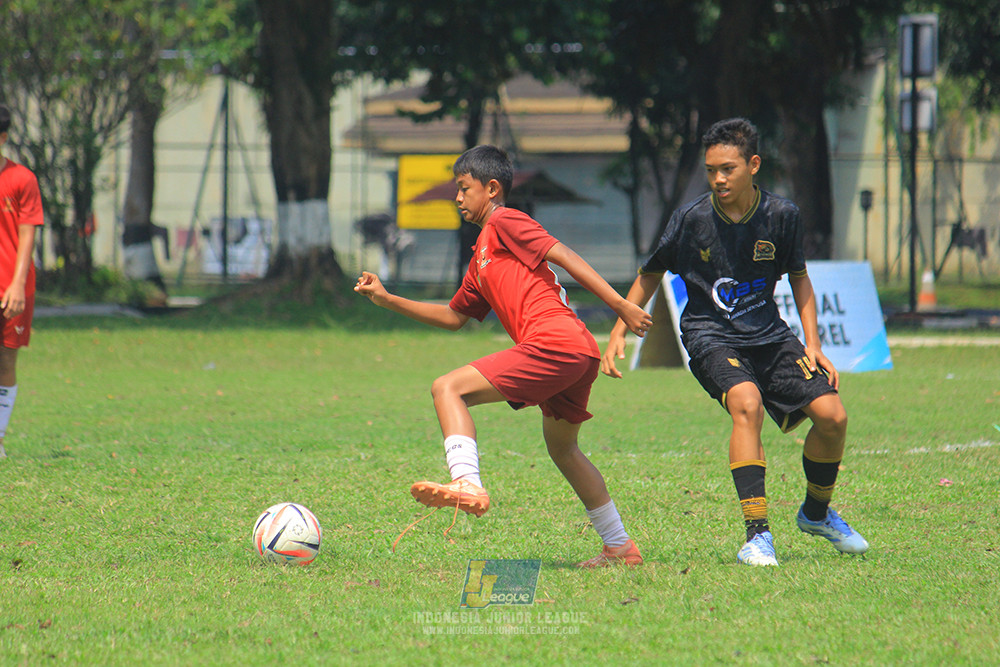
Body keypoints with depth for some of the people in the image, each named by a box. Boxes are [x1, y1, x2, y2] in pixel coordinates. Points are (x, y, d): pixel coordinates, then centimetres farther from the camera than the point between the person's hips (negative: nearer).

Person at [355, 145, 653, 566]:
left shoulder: (504, 222, 3)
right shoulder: (480, 259, 31)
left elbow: (564, 256, -6)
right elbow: (454, 317, 37)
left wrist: (620, 305, -14)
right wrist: (387, 300, 34)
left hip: (551, 344, -10)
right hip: (578, 356, 10)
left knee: (448, 388, -13)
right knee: (561, 446, 26)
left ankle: (468, 484, -33)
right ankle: (619, 547, 29)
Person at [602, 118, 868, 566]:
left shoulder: (781, 216, -4)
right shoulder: (691, 219, -9)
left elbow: (799, 278, 12)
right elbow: (650, 275, 7)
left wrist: (812, 344, 4)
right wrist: (618, 335, 3)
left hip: (768, 335, 3)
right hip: (710, 337, -3)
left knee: (832, 415, -10)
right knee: (747, 403, -33)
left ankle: (816, 512, 20)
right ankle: (757, 535, -34)